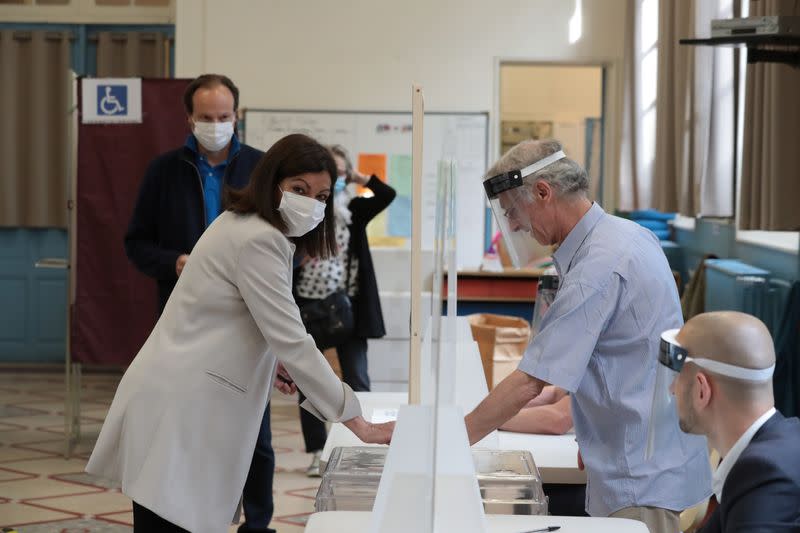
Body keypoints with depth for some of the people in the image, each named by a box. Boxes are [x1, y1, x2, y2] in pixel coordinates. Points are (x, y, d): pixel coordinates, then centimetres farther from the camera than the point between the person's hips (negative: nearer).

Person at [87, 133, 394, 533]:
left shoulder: (243, 225, 16)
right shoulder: (259, 241, -15)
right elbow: (293, 341, -20)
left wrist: (266, 360, 13)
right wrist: (357, 423, -18)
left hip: (185, 400, 10)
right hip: (181, 409, -10)